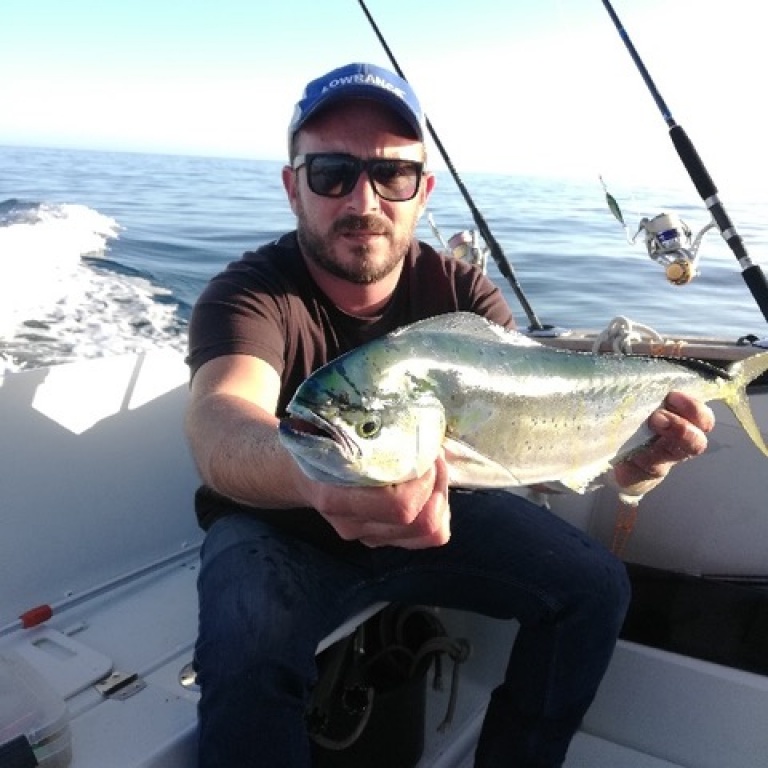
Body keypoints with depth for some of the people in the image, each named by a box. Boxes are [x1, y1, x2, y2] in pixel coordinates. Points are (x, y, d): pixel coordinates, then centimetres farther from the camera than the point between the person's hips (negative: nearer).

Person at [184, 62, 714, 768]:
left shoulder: (460, 291, -8)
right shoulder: (252, 296, -22)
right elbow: (218, 420, -43)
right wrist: (309, 474, -67)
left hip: (432, 512, 5)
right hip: (280, 529, -4)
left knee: (595, 584, -6)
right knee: (247, 650, -35)